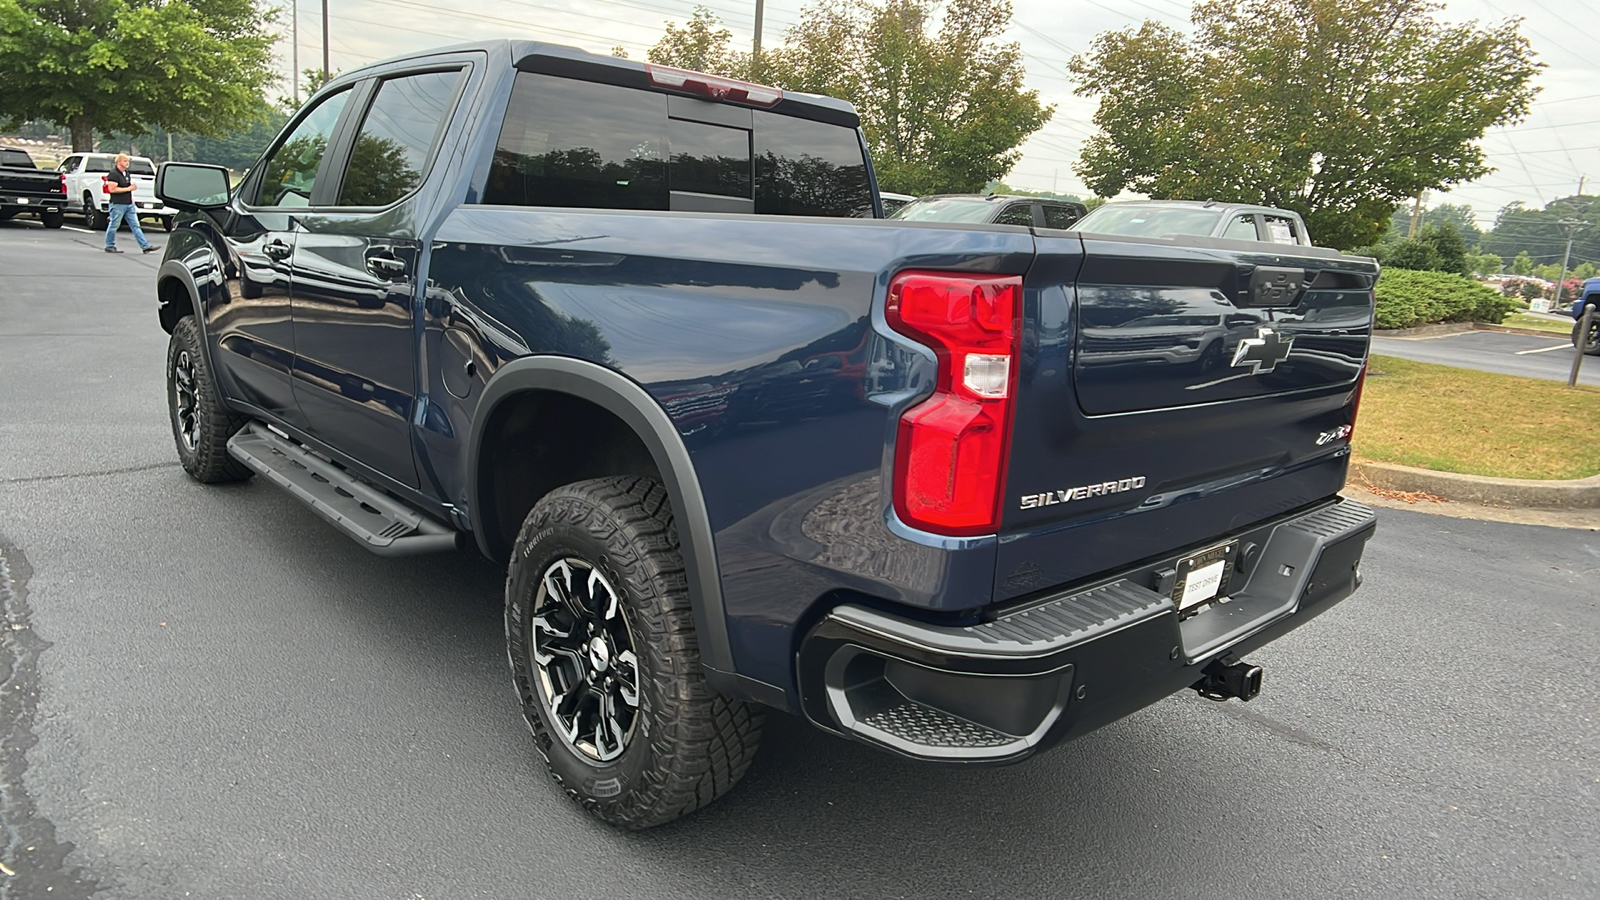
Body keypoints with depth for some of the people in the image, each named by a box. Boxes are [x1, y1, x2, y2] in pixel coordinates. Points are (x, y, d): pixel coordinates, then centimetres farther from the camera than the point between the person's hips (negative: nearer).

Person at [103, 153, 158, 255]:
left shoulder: (126, 173, 15)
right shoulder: (113, 174, -11)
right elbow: (112, 189, -19)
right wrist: (128, 189, -16)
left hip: (129, 204, 8)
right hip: (117, 204, -8)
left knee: (135, 226, 4)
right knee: (113, 226, 2)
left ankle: (145, 246, 0)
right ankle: (109, 246, 11)